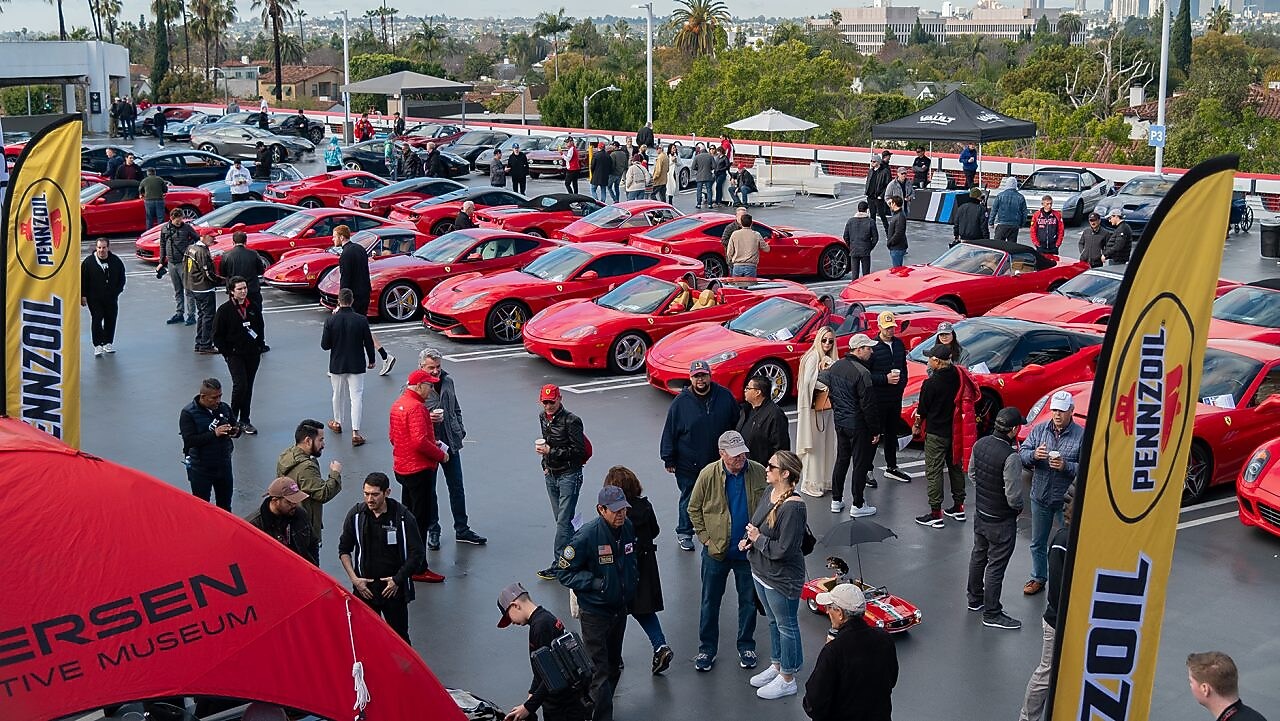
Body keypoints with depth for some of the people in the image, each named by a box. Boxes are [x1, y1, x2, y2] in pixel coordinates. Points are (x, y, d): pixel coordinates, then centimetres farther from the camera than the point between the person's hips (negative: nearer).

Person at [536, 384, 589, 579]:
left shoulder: (571, 421, -16)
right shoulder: (543, 417, 8)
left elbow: (578, 451, -18)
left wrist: (551, 451, -20)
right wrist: (545, 464, 11)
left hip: (569, 475, -8)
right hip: (551, 475, 8)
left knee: (564, 521, -8)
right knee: (561, 518, 12)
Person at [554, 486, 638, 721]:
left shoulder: (627, 527, -5)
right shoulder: (586, 536, -25)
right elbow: (563, 572, -17)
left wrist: (631, 577, 3)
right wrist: (596, 583, -23)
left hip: (620, 608, 7)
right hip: (595, 613, -7)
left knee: (614, 666, 22)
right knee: (599, 671, -4)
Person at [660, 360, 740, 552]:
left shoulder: (725, 396, -4)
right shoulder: (681, 402, -10)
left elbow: (735, 425, 7)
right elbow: (670, 432, -5)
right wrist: (669, 460, -5)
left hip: (719, 462, 2)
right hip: (689, 464, -2)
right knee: (688, 499, 11)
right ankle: (684, 533, 27)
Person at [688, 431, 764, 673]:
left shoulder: (759, 473, -10)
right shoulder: (708, 475, -12)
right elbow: (694, 509, -1)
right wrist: (706, 540, -6)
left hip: (749, 551, 1)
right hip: (716, 551, -1)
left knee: (749, 600, 14)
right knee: (710, 602, 11)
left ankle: (746, 646, 32)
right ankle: (707, 649, 26)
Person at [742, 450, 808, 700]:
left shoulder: (792, 507, -28)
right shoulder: (769, 495, 0)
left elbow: (783, 550, -27)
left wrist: (758, 538, -16)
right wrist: (749, 540, -2)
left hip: (782, 579, -9)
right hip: (761, 572, 9)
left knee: (786, 626, 9)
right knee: (773, 621, 25)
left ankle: (787, 680, 24)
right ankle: (776, 666, 43)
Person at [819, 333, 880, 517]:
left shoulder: (835, 366, 3)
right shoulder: (862, 373, -22)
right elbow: (868, 405, -20)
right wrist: (875, 430, -12)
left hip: (840, 421, 8)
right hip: (858, 424, -8)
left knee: (841, 460, 17)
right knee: (860, 463, 3)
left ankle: (836, 501, 24)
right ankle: (857, 505, 8)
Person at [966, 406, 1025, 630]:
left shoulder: (980, 444, -6)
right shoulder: (1011, 457, -29)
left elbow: (972, 474, 9)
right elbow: (1014, 497, -25)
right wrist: (1018, 507, -4)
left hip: (980, 513, 8)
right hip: (1001, 520, -8)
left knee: (978, 556, 23)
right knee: (996, 566, 5)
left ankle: (975, 599, 41)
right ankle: (991, 613, 16)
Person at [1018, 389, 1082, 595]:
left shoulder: (1082, 435, -12)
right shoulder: (1039, 429, -1)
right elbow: (1022, 452, -1)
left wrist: (1066, 466, -28)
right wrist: (1033, 455, -23)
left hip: (1067, 500, -4)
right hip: (1040, 497, 4)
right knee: (1038, 543, 18)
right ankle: (1038, 578, 34)